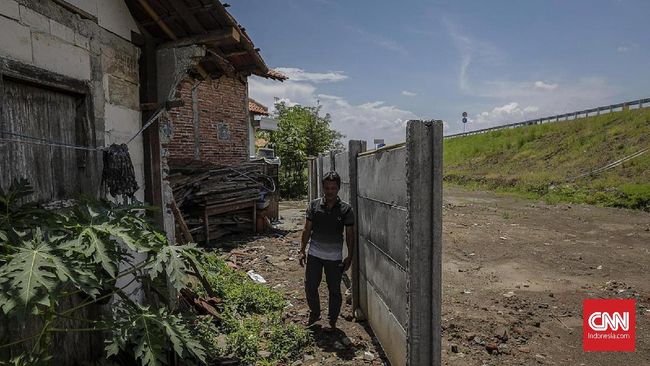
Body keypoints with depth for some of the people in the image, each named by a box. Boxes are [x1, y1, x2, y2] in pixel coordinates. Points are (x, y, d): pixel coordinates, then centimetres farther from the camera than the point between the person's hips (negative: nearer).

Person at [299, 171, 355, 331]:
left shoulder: (346, 209, -8)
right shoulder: (314, 205, -4)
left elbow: (350, 234, -2)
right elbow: (307, 229, 3)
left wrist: (349, 257, -2)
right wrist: (302, 250, 2)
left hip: (335, 257, -2)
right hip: (314, 254, 2)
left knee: (334, 290, 10)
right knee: (310, 287, 11)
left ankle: (332, 321, 30)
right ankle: (314, 314, 36)